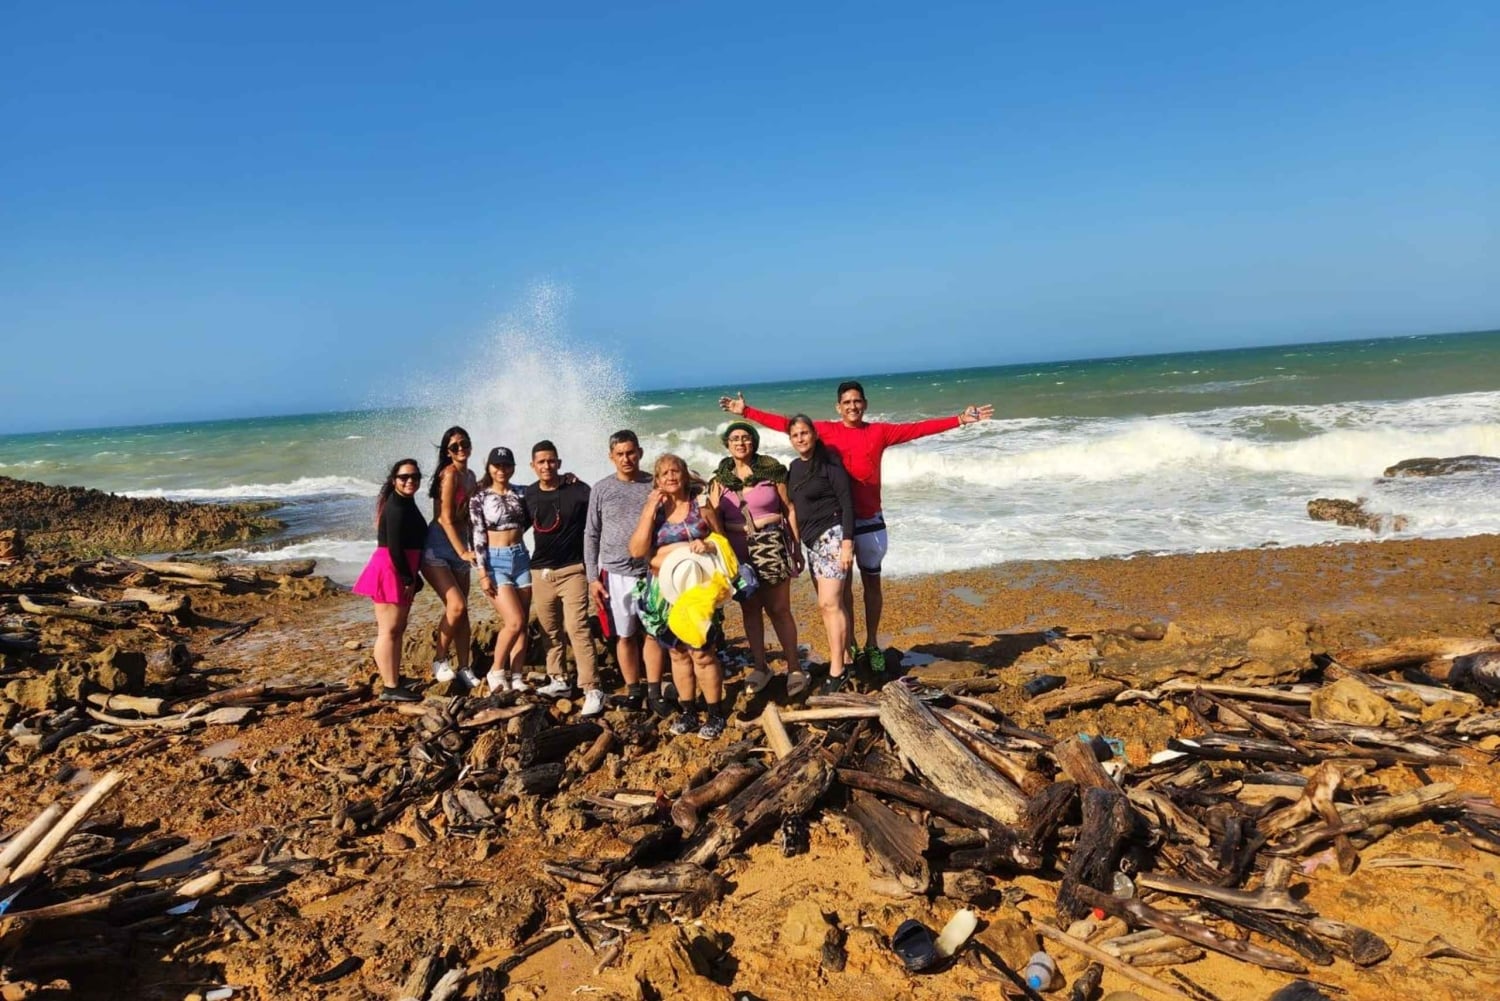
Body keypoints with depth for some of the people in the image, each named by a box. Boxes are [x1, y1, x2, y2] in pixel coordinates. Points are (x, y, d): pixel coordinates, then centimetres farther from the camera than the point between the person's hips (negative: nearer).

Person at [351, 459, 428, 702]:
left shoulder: (406, 504, 17)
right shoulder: (396, 507, -15)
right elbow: (394, 547, -21)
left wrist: (412, 578, 18)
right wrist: (409, 579, -17)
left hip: (400, 573, 11)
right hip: (390, 571, -11)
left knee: (397, 628, 16)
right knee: (389, 630, -7)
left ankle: (394, 680, 25)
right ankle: (390, 688, -4)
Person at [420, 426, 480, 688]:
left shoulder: (470, 476, 13)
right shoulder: (450, 474, -12)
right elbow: (445, 519, -16)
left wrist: (469, 550, 11)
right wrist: (462, 552, -17)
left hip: (460, 547, 8)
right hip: (437, 548, -8)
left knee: (461, 610, 7)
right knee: (456, 605, -17)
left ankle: (464, 668, 15)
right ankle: (440, 661, 1)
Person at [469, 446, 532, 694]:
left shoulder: (520, 493, 8)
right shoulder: (479, 498, -3)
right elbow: (477, 537, -6)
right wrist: (483, 574, -13)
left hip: (521, 558, 5)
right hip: (495, 561, -4)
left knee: (522, 624, 3)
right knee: (514, 622, -14)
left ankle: (517, 678, 10)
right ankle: (496, 671, 4)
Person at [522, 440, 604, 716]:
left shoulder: (578, 491, -8)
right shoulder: (528, 495, 6)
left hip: (572, 571, -5)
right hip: (540, 572, 5)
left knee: (577, 628, -13)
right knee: (550, 631, 14)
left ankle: (593, 690, -12)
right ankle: (558, 681, 28)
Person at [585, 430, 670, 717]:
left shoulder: (655, 485, 2)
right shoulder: (601, 489, 2)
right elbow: (591, 536, 4)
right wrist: (592, 577, -1)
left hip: (651, 571, 0)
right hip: (615, 573, 0)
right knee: (624, 636, 7)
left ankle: (654, 692, 13)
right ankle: (634, 690, 19)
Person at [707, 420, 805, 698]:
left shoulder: (772, 470, -2)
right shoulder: (720, 478, 5)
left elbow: (789, 509, 1)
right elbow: (714, 519, 9)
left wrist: (796, 548, 0)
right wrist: (713, 507, -15)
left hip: (771, 546, -3)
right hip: (738, 550, 3)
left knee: (778, 609, -2)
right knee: (749, 609, 10)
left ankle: (794, 668, 6)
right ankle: (760, 667, 21)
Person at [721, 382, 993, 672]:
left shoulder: (879, 432, 2)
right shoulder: (825, 430, 0)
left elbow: (918, 429, -1)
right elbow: (785, 424, -1)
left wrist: (960, 419, -6)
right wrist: (746, 411, -5)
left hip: (870, 519, 1)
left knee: (871, 582, 10)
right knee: (843, 583, 5)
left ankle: (872, 644, 22)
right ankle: (848, 647, 14)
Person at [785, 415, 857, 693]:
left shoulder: (829, 463, -8)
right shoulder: (795, 467, 13)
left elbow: (847, 503, -12)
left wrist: (847, 543, -19)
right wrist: (795, 545, 17)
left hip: (832, 536, -8)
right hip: (812, 541, 8)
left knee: (830, 603, -13)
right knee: (825, 605, 9)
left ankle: (837, 671, -11)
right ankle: (836, 663, 16)